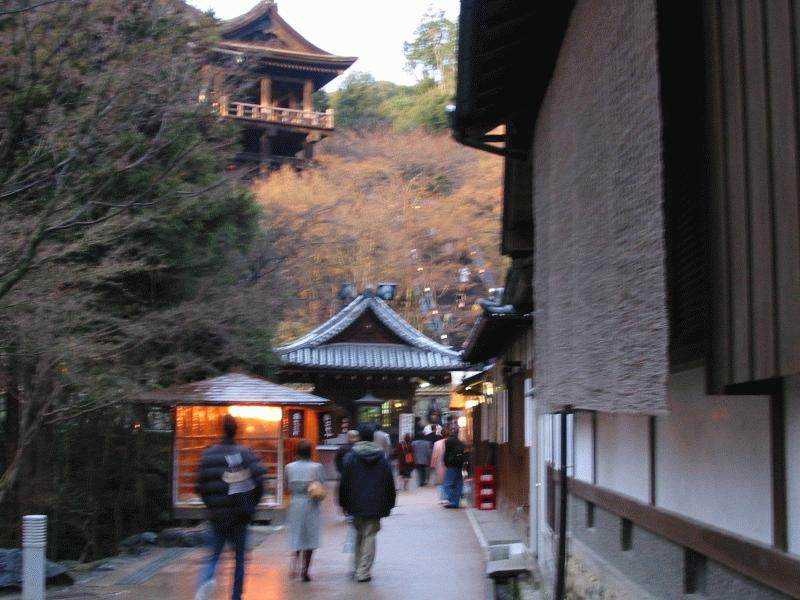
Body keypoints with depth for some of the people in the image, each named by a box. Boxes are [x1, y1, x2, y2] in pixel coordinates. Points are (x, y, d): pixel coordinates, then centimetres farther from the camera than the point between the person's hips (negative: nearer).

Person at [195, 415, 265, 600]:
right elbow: (258, 482, -13)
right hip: (239, 516, -1)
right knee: (239, 557, 14)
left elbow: (201, 487, -1)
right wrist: (251, 506, 2)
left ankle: (207, 579, -23)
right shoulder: (245, 454, -5)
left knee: (214, 555, 7)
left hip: (217, 515, 1)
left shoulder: (208, 455, 0)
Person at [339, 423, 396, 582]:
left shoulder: (351, 457, -3)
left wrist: (344, 503, 7)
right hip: (375, 504, 0)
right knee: (369, 536, 2)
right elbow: (389, 482, 4)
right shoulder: (381, 457, 1)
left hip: (357, 504, 0)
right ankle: (364, 571, -1)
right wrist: (389, 504, 12)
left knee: (359, 535, 15)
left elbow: (345, 483, -2)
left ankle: (359, 568, 19)